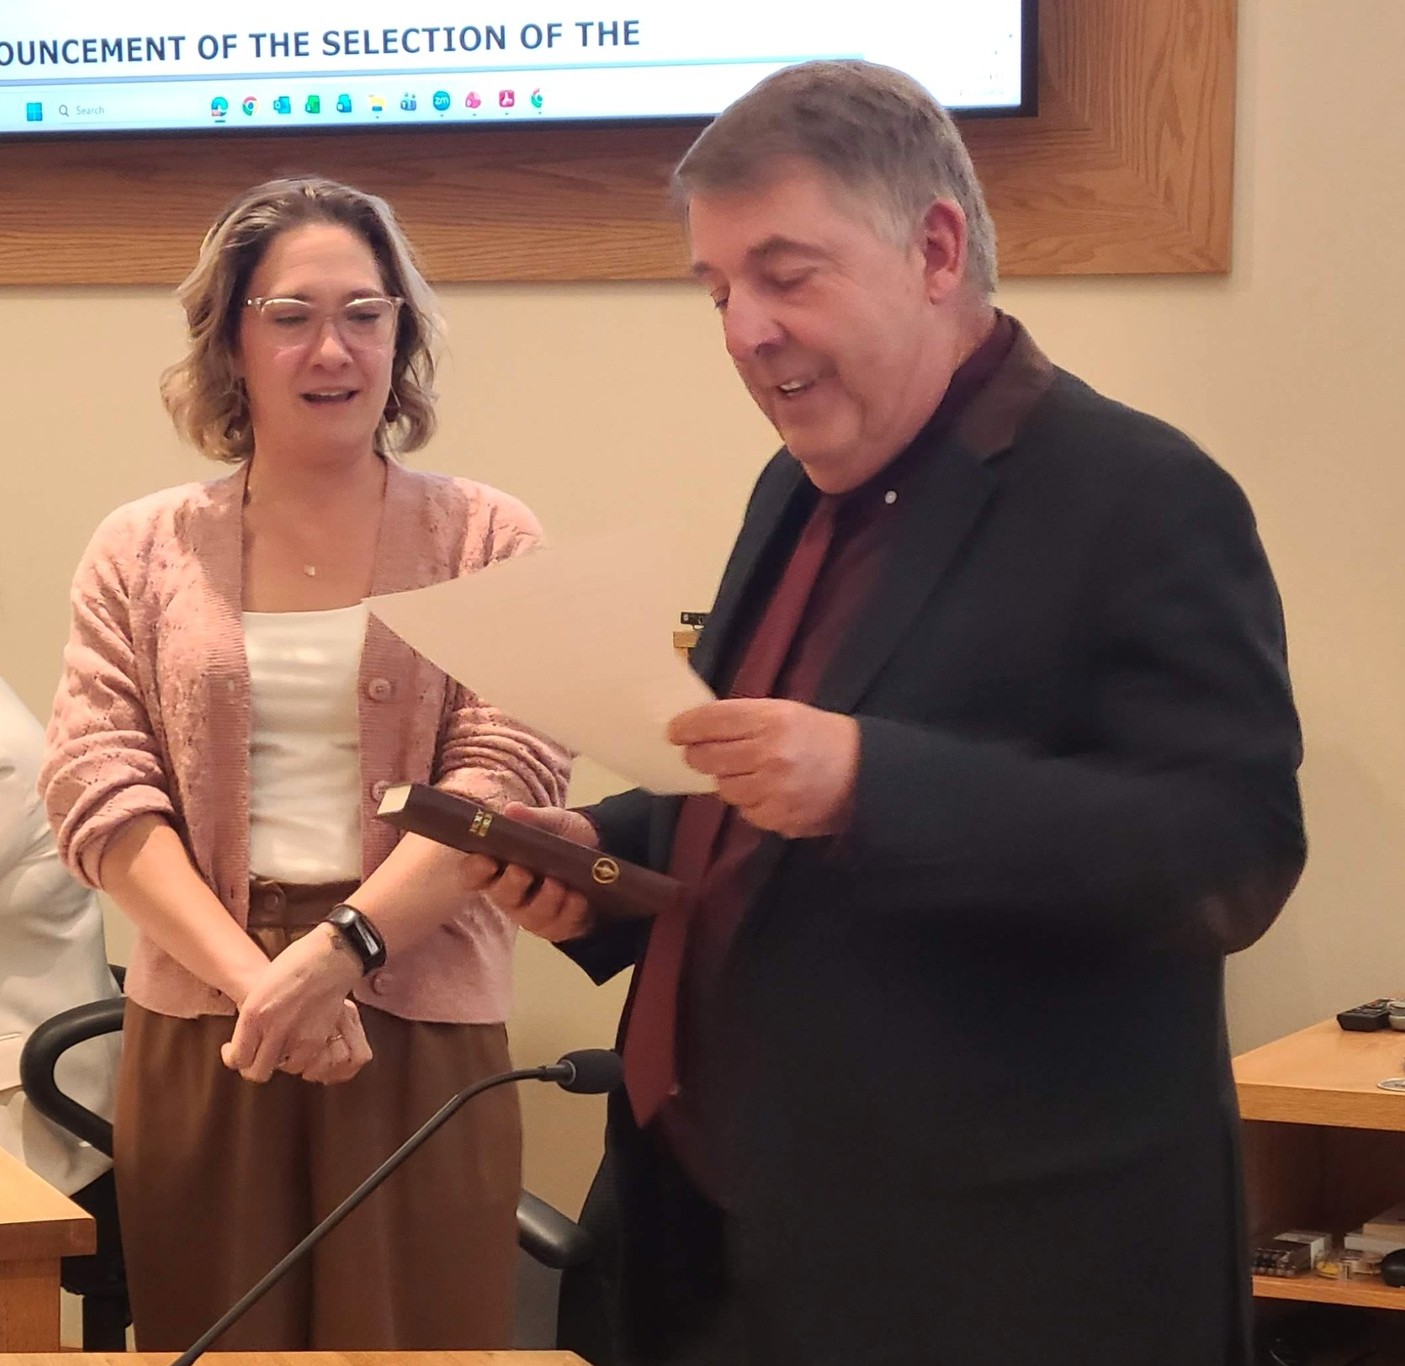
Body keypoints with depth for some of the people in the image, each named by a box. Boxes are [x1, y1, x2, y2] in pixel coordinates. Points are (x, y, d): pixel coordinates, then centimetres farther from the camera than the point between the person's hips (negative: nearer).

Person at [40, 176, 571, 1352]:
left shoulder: (487, 539, 3)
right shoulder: (142, 551, 7)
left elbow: (511, 777, -6)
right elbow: (96, 787, -1)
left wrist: (339, 948, -18)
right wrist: (255, 978, -14)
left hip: (422, 1022, -1)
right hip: (197, 1026, 1)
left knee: (417, 1337, 1)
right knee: (217, 1343, 6)